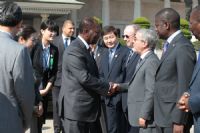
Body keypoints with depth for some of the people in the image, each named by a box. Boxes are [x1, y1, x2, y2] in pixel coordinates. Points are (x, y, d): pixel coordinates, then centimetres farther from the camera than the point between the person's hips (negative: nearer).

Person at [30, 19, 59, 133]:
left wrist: (47, 89, -3)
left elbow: (54, 72, 6)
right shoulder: (34, 47, -10)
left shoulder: (54, 50, 5)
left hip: (45, 90, 4)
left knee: (42, 118, 10)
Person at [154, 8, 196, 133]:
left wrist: (178, 121, -19)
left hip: (174, 116, -9)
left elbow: (185, 86, -19)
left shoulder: (183, 47, -16)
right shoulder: (169, 45, 13)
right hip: (163, 115, 9)